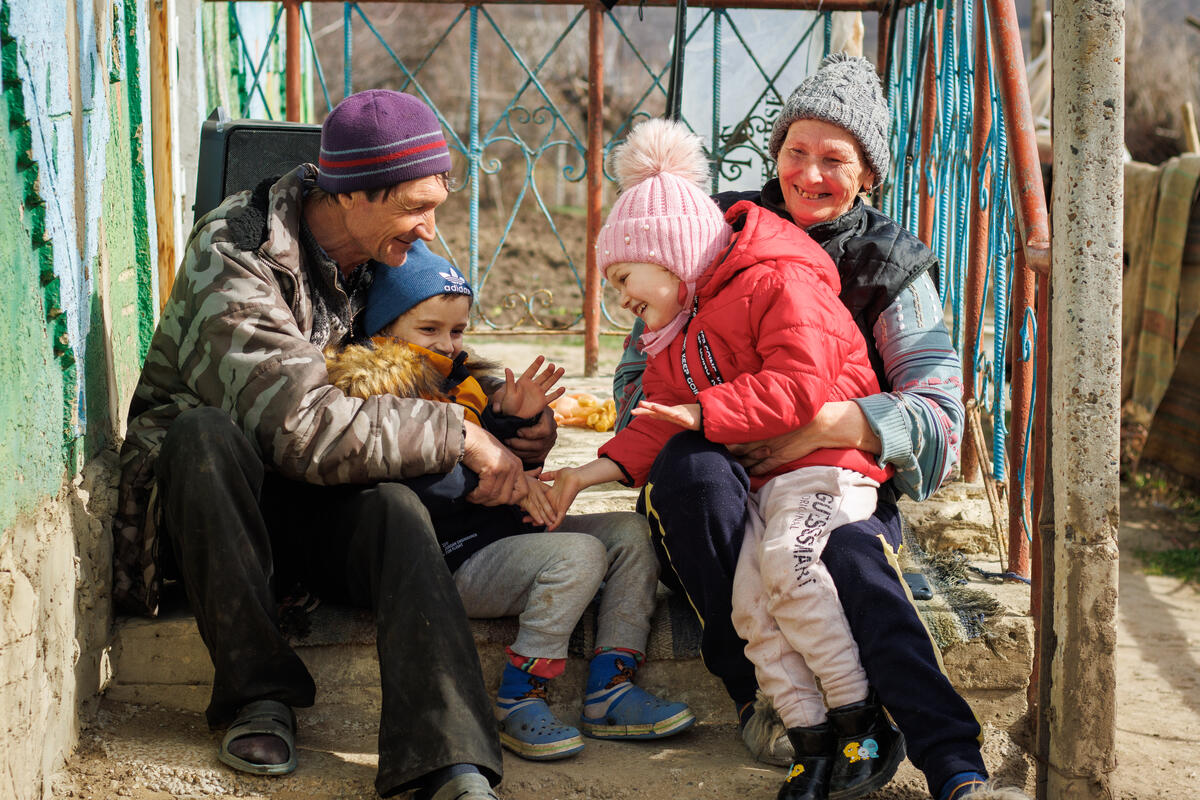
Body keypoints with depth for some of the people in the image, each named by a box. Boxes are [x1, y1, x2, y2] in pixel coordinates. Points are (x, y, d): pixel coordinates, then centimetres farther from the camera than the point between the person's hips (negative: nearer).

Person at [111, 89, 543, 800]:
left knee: (396, 506, -29)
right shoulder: (236, 256, -23)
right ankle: (258, 692, -25)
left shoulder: (393, 256, -1)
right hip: (205, 479, -4)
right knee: (202, 430, -37)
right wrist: (459, 433, -27)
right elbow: (306, 427, -33)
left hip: (310, 502, 4)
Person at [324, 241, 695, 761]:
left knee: (630, 532, 2)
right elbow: (421, 484, -22)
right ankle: (516, 700, -20)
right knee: (578, 554, -27)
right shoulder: (378, 394, -7)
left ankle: (609, 689, -6)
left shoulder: (461, 382, 21)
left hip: (503, 532, 10)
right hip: (455, 560, -10)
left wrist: (511, 418, 4)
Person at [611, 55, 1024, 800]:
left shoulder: (891, 267, 2)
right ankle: (758, 691, -27)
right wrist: (698, 426, -17)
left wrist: (830, 424, -27)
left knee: (853, 551, -36)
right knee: (694, 467, -35)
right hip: (724, 473, 1)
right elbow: (641, 371, 6)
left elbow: (939, 414, -10)